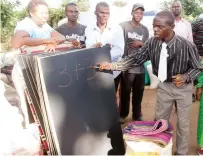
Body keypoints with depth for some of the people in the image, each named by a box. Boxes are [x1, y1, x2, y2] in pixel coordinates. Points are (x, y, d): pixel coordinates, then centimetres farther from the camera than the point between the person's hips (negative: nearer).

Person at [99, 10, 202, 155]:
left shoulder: (186, 45, -25)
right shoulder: (152, 42, -15)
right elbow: (136, 58, -11)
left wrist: (185, 77, -31)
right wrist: (113, 65, -21)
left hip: (183, 87, -3)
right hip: (164, 85, 3)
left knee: (183, 123, 13)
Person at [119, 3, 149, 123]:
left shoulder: (145, 29, 9)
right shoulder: (124, 26, -5)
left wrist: (140, 43, -7)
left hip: (140, 67, 4)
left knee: (139, 92, 14)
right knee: (125, 92, 8)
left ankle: (137, 115, 31)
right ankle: (123, 114, 28)